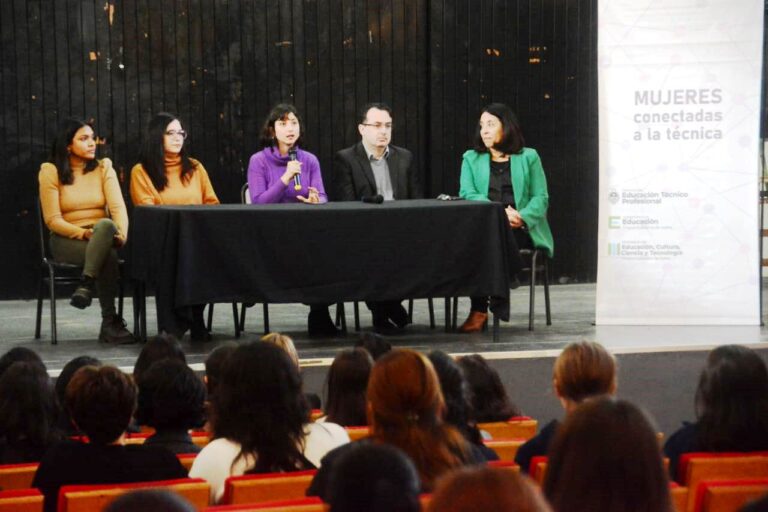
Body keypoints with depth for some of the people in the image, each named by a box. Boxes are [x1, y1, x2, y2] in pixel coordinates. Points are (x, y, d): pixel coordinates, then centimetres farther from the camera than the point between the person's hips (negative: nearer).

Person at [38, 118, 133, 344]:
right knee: (107, 255, -35)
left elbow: (118, 207, -6)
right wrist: (83, 233, -22)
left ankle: (86, 285, -39)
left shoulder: (103, 168, 7)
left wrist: (121, 234, -27)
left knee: (106, 225, -37)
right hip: (67, 239, -2)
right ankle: (110, 322, -32)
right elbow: (53, 220, -6)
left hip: (102, 234, 2)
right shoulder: (51, 172, 0)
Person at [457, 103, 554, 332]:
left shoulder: (528, 157, 15)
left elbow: (541, 197, 7)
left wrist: (522, 217, -16)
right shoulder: (471, 158, 18)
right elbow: (467, 194, 2)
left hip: (520, 230, -1)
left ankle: (479, 311, -29)